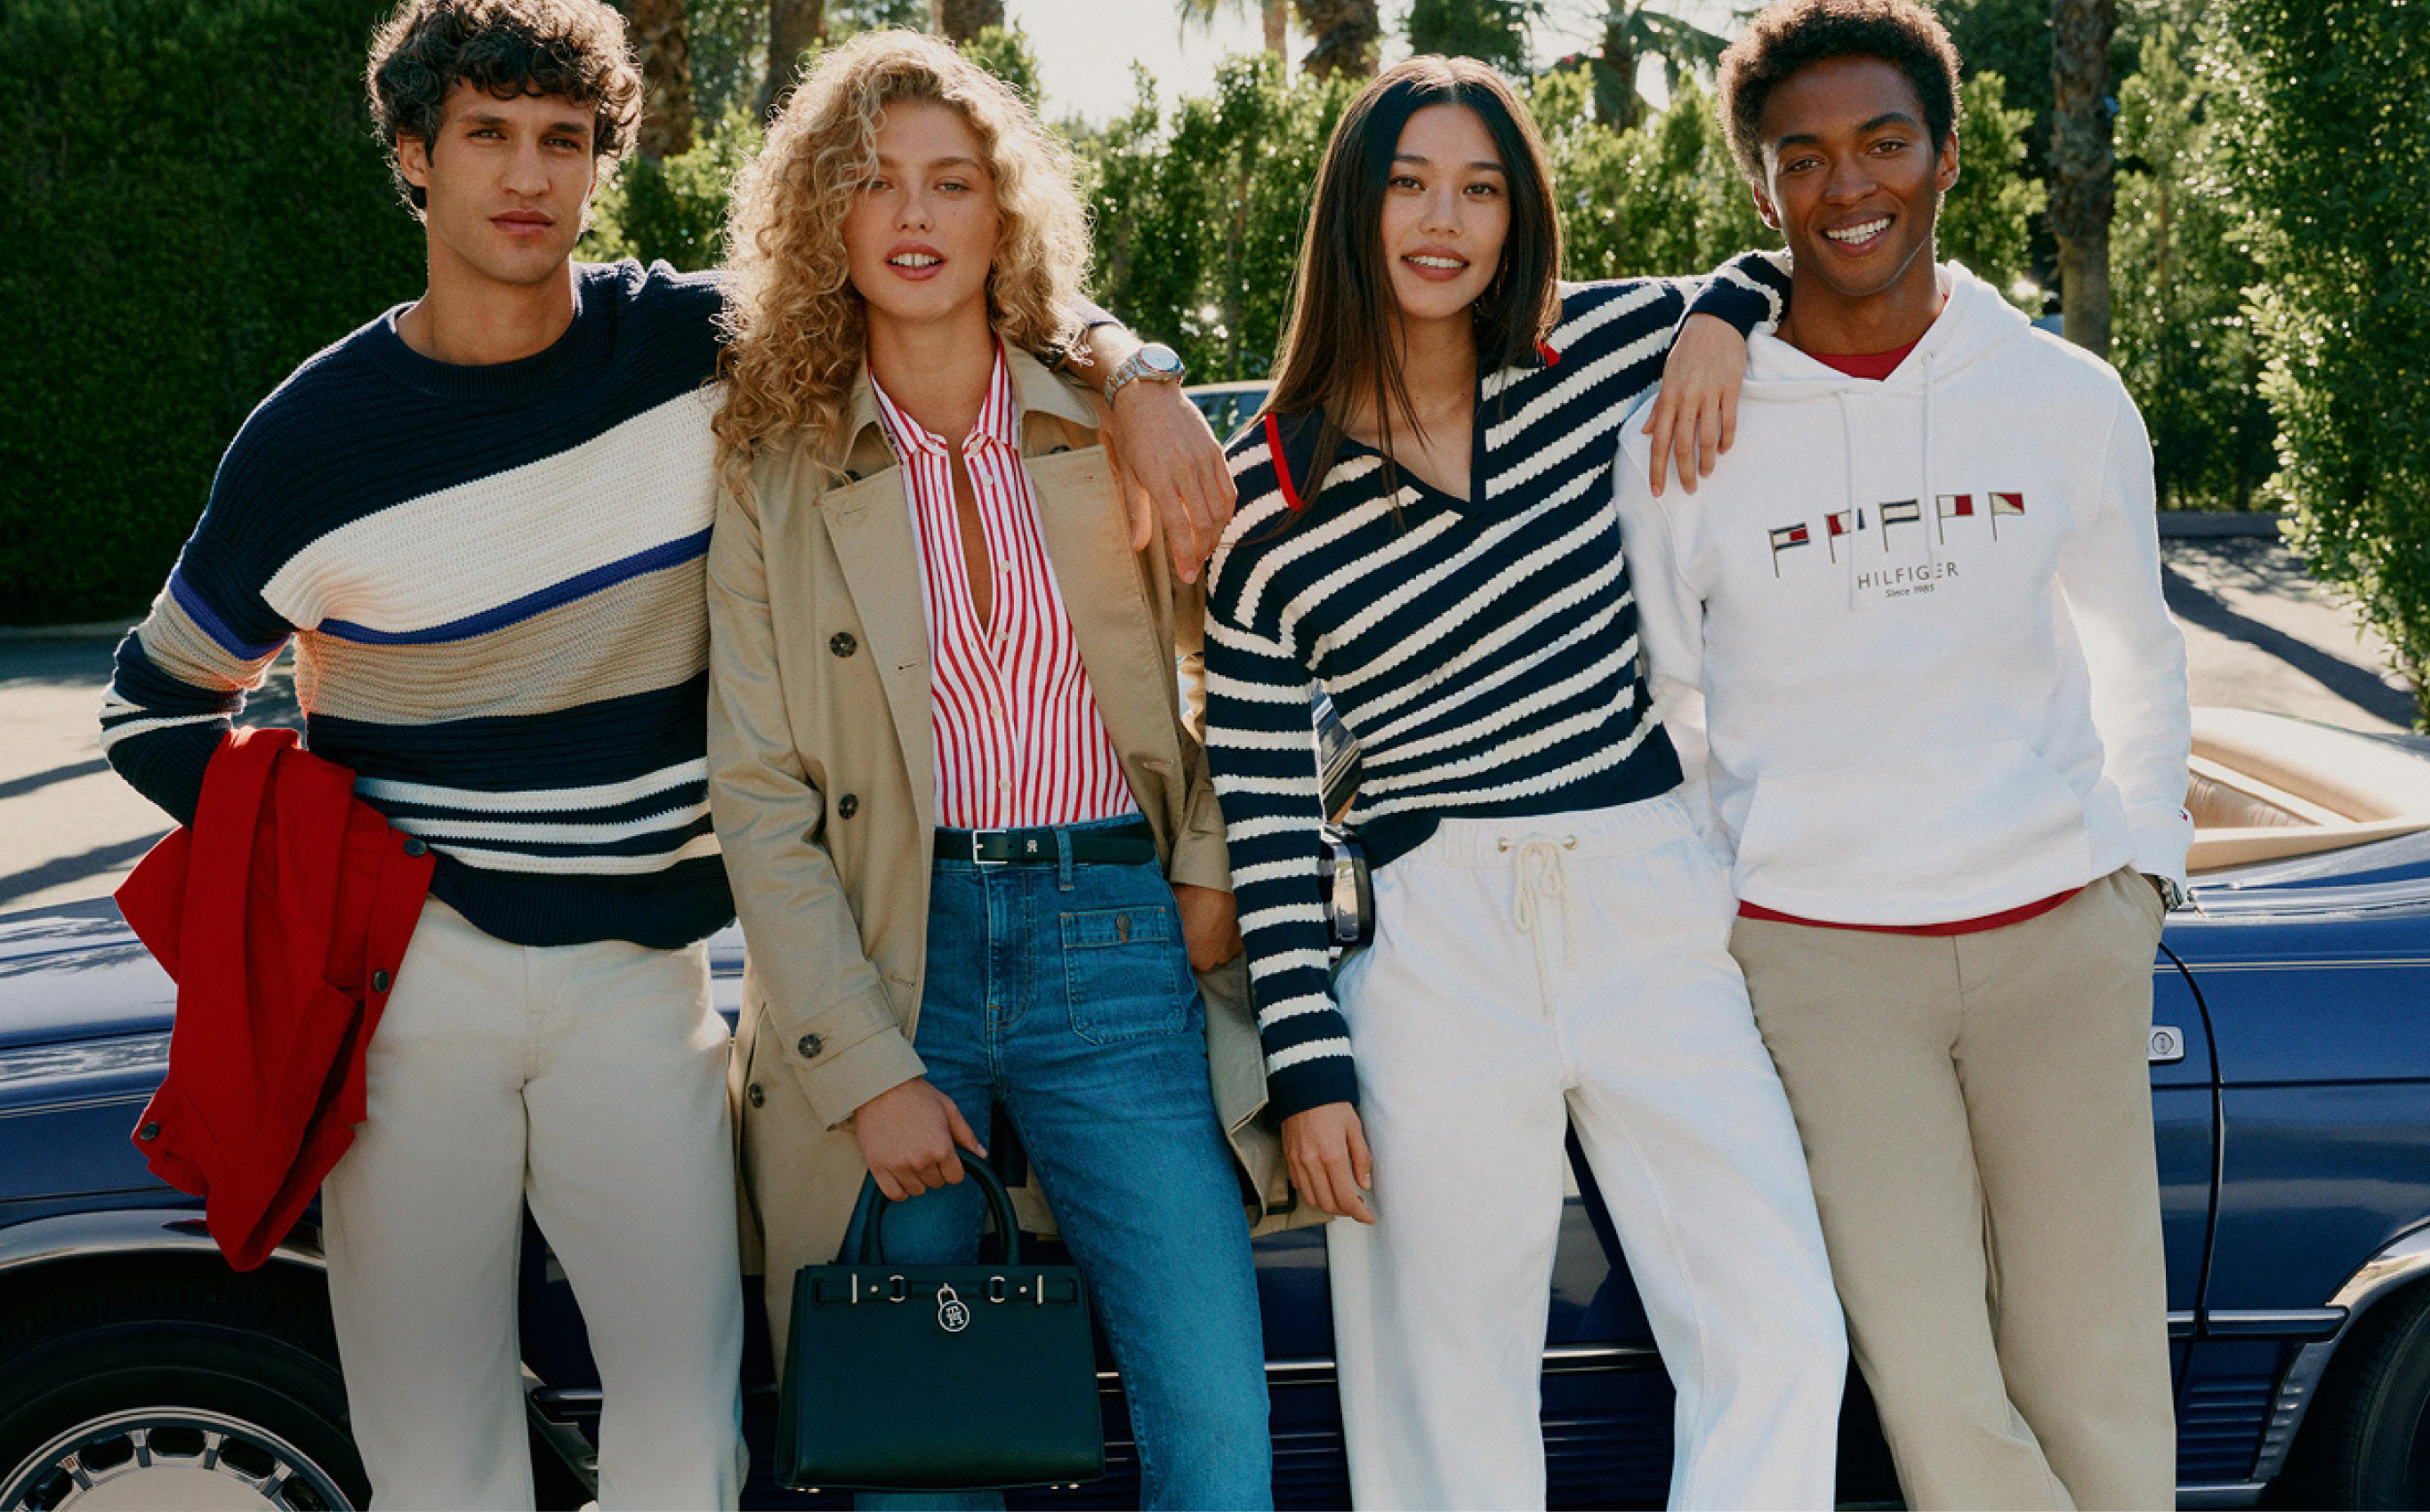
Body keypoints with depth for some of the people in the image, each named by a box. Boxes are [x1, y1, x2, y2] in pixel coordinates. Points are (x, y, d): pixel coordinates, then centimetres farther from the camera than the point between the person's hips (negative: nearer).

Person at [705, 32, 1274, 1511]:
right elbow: (758, 796, -1)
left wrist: (1211, 868, 0)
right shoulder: (775, 470, 3)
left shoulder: (1114, 433, 6)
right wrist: (865, 1068, -9)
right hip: (886, 958, 0)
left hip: (1114, 947, 1)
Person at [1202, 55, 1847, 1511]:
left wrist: (1725, 316, -3)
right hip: (1434, 940, -2)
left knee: (1782, 1346, -4)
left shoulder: (1594, 355, 4)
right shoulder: (1270, 491, -2)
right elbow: (1264, 811, 0)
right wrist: (1308, 1065, -4)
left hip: (1652, 902, 2)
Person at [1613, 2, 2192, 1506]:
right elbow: (1659, 704, 8)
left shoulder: (2067, 398, 5)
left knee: (2101, 1389, 5)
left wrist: (2142, 868, 13)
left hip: (2058, 932, 2)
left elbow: (2138, 656, 19)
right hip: (1813, 950, -2)